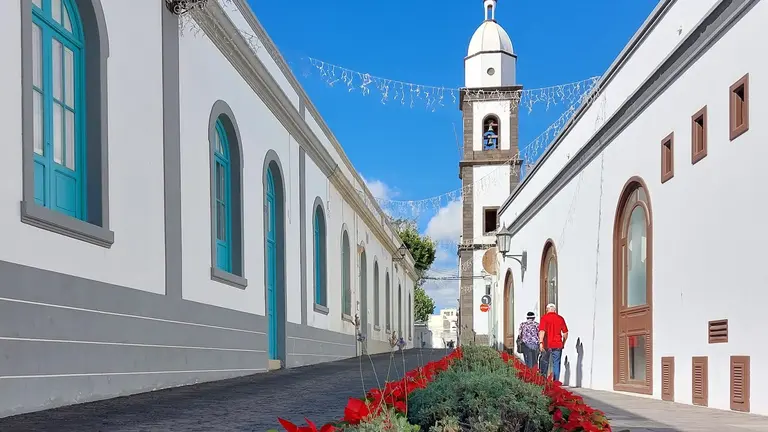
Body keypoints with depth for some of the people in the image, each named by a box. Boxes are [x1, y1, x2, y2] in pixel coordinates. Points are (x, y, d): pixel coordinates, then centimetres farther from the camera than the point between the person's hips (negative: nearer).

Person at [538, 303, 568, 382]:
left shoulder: (544, 318, -4)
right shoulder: (560, 318, 5)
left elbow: (542, 331, -16)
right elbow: (565, 333, 7)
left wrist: (541, 342, -20)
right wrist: (563, 343, 19)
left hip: (547, 344, -2)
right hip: (557, 345, 2)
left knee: (544, 363, 9)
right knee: (556, 364, 6)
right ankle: (556, 381, 3)